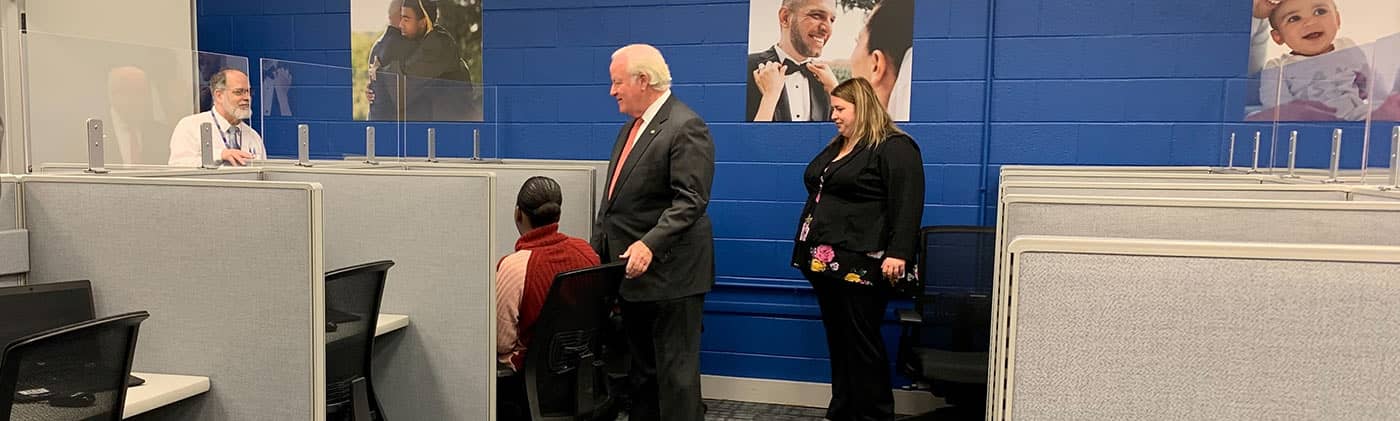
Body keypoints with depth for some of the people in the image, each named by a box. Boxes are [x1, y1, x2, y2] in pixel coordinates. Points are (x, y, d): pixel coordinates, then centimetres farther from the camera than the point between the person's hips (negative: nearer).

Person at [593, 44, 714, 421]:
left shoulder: (687, 128, -14)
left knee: (676, 372, -1)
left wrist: (650, 245, -29)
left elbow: (690, 201, -21)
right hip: (632, 271, 9)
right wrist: (599, 250, 17)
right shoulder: (631, 126, 16)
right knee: (641, 368, 17)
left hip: (669, 273, -9)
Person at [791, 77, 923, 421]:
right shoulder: (836, 147, 18)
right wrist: (808, 247, 25)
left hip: (860, 264, -9)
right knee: (837, 340, 14)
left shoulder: (894, 147, -10)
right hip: (825, 261, 9)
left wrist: (898, 253, -26)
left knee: (862, 342, -2)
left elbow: (907, 204, -18)